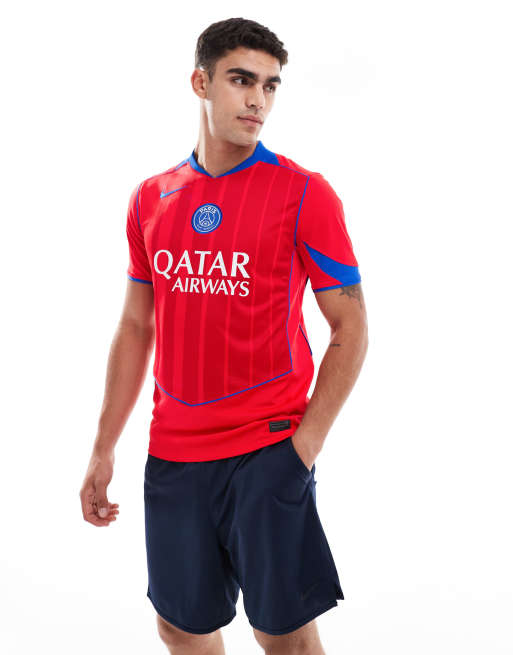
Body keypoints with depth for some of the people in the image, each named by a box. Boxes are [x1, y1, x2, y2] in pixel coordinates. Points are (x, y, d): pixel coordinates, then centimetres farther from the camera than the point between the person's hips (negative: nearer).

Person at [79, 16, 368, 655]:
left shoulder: (303, 193, -7)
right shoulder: (151, 199, 7)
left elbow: (351, 328, -5)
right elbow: (136, 328, 13)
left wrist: (306, 444, -12)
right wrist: (103, 448, 11)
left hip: (267, 451, -4)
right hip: (172, 455, 4)